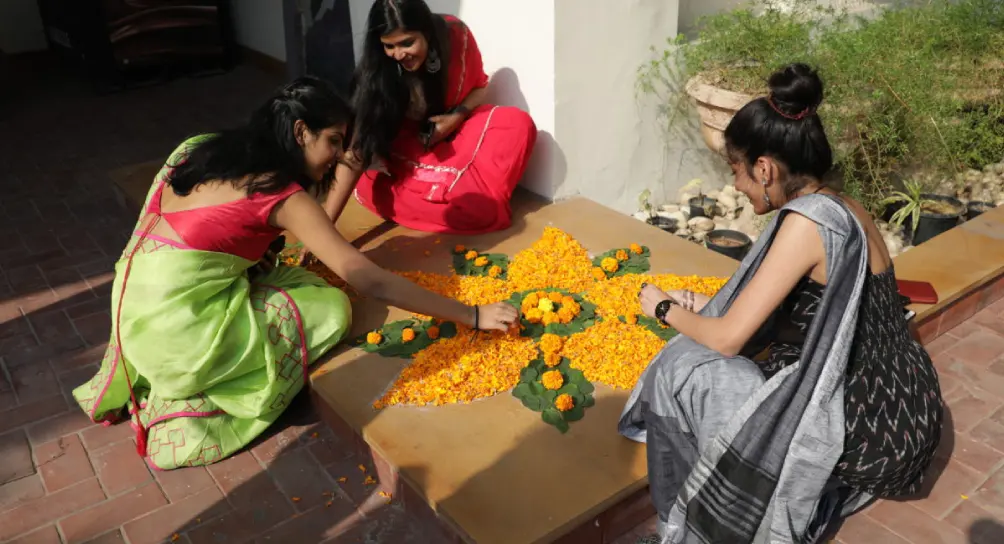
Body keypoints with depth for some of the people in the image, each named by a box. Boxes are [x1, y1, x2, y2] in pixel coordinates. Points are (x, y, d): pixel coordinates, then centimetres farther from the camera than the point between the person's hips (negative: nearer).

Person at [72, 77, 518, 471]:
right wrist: (473, 316, -13)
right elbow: (368, 280, -17)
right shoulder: (285, 196, -14)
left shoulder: (213, 151, 8)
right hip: (180, 332, -8)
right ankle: (188, 406, 1)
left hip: (135, 307, 8)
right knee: (332, 309, 1)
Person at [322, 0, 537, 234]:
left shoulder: (456, 35, -22)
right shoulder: (377, 71, -29)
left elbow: (479, 85, -2)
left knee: (519, 124, -25)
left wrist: (457, 117, -25)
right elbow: (358, 147, -33)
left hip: (456, 131, 1)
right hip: (408, 146, -1)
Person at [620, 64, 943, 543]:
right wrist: (709, 306, 15)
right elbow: (779, 315, 13)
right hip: (899, 412, 9)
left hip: (868, 433, -9)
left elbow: (727, 339, -18)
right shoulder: (844, 209, 5)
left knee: (683, 369, -8)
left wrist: (665, 308, 0)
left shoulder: (808, 219, -22)